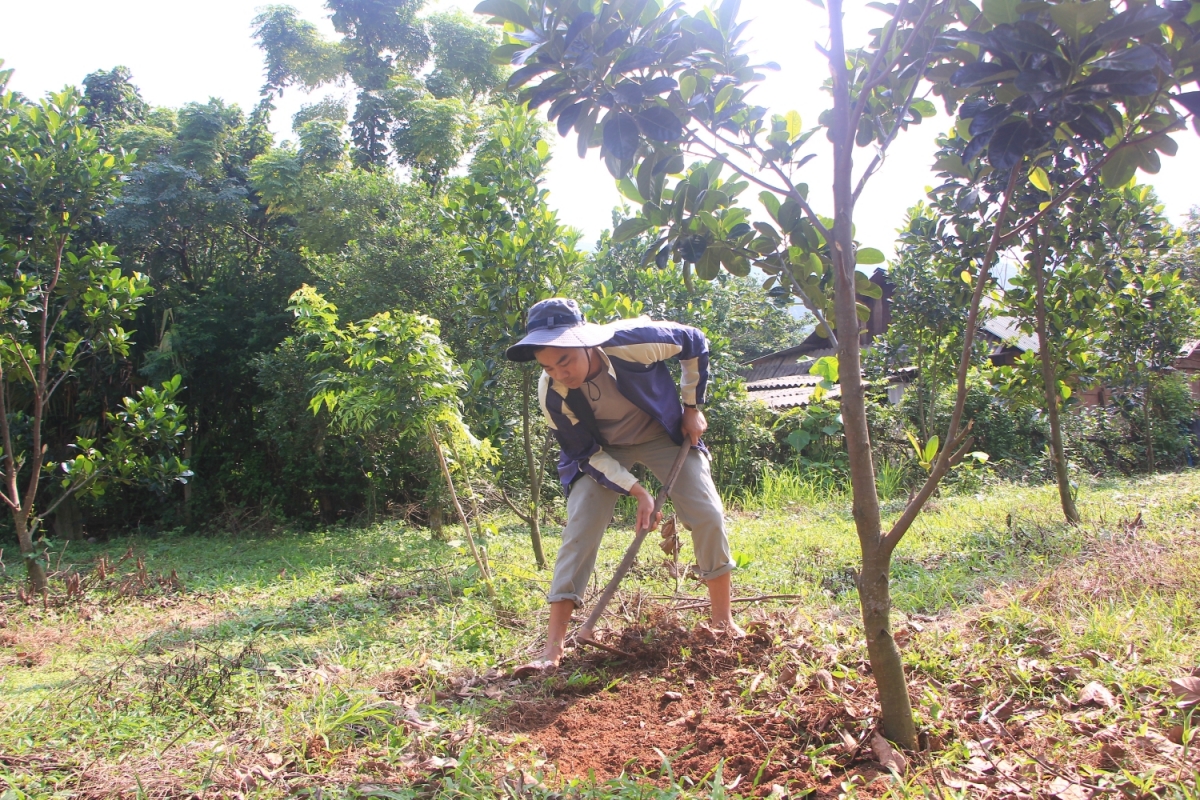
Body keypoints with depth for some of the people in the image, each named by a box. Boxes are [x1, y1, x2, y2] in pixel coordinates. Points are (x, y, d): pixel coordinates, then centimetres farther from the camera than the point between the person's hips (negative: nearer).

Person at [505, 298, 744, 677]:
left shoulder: (632, 342, -36)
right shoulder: (551, 394, -28)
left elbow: (695, 343, -15)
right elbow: (585, 454, -14)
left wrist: (692, 407, -11)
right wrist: (638, 492, -21)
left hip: (663, 433, 0)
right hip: (601, 449, 0)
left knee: (708, 515, -10)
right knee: (578, 531, -13)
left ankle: (724, 622, 8)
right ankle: (552, 649, -9)